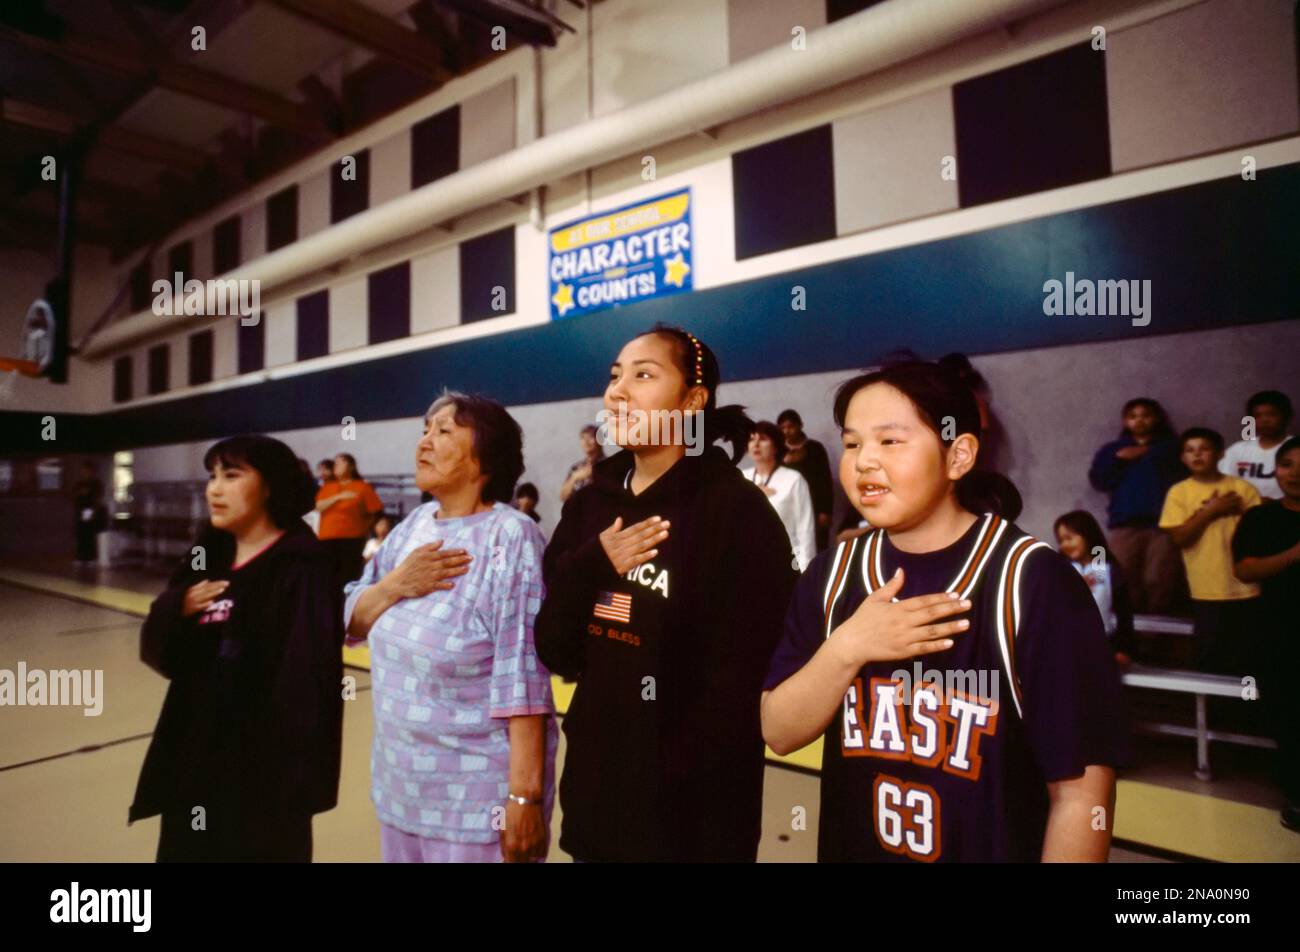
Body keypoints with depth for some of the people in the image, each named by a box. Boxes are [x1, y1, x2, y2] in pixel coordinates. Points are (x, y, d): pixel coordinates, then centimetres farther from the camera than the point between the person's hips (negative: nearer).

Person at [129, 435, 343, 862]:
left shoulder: (301, 570, -16)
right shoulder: (207, 555, 8)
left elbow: (308, 679, -20)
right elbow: (158, 651, 10)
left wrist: (299, 776, -22)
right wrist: (177, 608, -11)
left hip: (263, 767, -7)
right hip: (193, 755, 7)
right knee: (186, 850, 19)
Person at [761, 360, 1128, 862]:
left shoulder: (1031, 577, -20)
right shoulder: (834, 572, -6)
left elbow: (1080, 790, -17)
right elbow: (779, 733, -6)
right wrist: (844, 651, -22)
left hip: (994, 850, -3)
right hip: (851, 848, 4)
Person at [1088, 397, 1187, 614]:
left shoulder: (1172, 447, 16)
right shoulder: (1113, 449, 20)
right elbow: (1098, 481, 6)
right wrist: (1119, 459, -1)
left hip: (1164, 522, -1)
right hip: (1126, 524, 1)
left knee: (1160, 579, -12)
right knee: (1125, 580, -7)